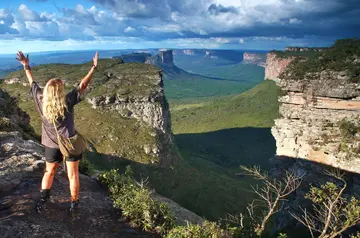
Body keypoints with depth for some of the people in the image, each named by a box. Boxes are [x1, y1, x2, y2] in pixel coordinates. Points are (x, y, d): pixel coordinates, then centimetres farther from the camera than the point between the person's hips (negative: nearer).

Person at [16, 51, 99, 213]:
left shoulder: (40, 101, -10)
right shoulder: (67, 102, -22)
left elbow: (32, 83, 4)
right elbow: (82, 86, -20)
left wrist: (26, 66, 16)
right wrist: (93, 67, -17)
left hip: (51, 145, 4)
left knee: (49, 172, 25)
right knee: (73, 175, 11)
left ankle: (43, 198, 20)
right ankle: (74, 203, 22)